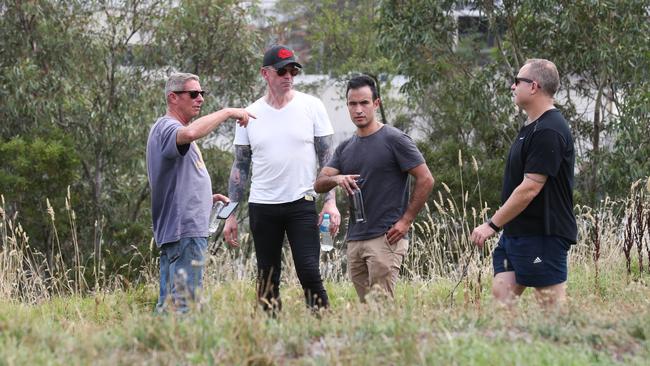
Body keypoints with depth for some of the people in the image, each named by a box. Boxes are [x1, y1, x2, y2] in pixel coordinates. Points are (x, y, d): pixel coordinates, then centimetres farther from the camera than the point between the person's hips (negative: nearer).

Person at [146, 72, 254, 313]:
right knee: (184, 302, -14)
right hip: (184, 230, -11)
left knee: (169, 304, 10)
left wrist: (207, 198, 18)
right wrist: (228, 112, -25)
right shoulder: (166, 128, -10)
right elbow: (190, 133, -36)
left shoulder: (170, 129, 24)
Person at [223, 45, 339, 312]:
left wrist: (330, 202, -7)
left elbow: (327, 159, 3)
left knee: (309, 273, -13)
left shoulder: (311, 107, 1)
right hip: (262, 207, 2)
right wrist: (231, 215, 6)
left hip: (302, 203, -2)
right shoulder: (250, 115, 6)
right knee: (267, 280, 5)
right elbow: (240, 167, 11)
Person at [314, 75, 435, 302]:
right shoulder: (345, 148, 16)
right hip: (354, 240, 7)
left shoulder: (394, 140, -4)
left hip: (385, 238, -7)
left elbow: (425, 180, -7)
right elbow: (319, 184, 8)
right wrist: (337, 179, -15)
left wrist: (406, 220, -11)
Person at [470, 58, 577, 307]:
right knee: (501, 294, 4)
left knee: (552, 304, -6)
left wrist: (493, 225, -17)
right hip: (516, 231, 10)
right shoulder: (532, 127, 16)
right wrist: (501, 225, 20)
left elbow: (530, 188, -21)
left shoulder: (548, 132, -17)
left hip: (542, 234, -10)